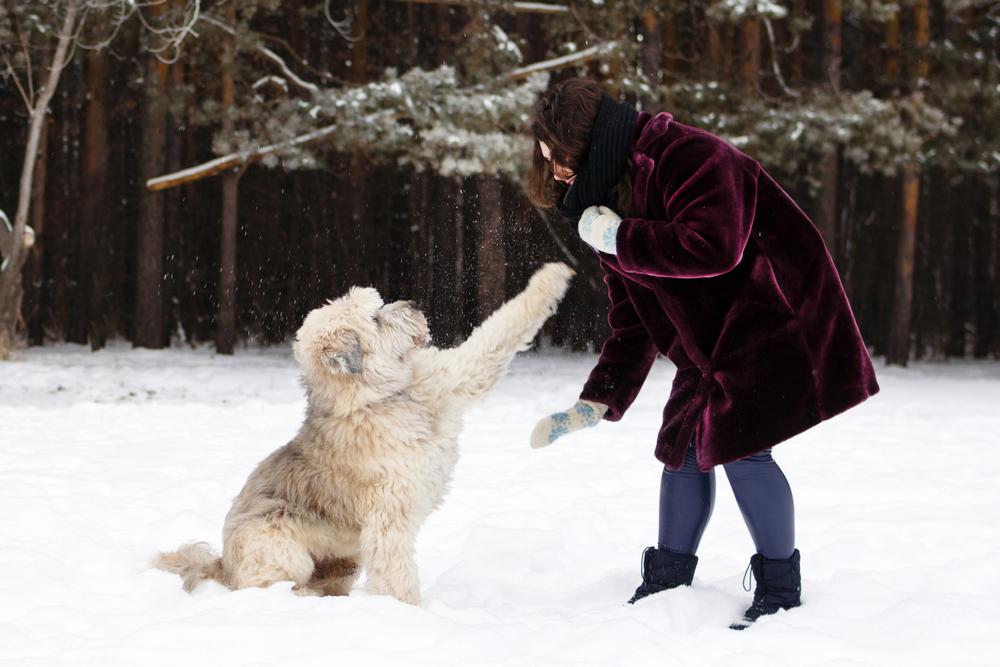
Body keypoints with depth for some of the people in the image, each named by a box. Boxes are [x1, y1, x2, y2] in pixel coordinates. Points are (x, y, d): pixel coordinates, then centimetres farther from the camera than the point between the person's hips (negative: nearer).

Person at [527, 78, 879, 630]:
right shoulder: (611, 197, 8)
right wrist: (595, 404, 0)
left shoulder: (687, 158, -21)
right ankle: (665, 586, 21)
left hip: (776, 323, -9)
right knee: (682, 444, 7)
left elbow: (714, 247, -36)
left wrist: (620, 238, -26)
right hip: (707, 341, 9)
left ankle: (781, 591, 1)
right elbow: (632, 323, 9)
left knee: (738, 446, -14)